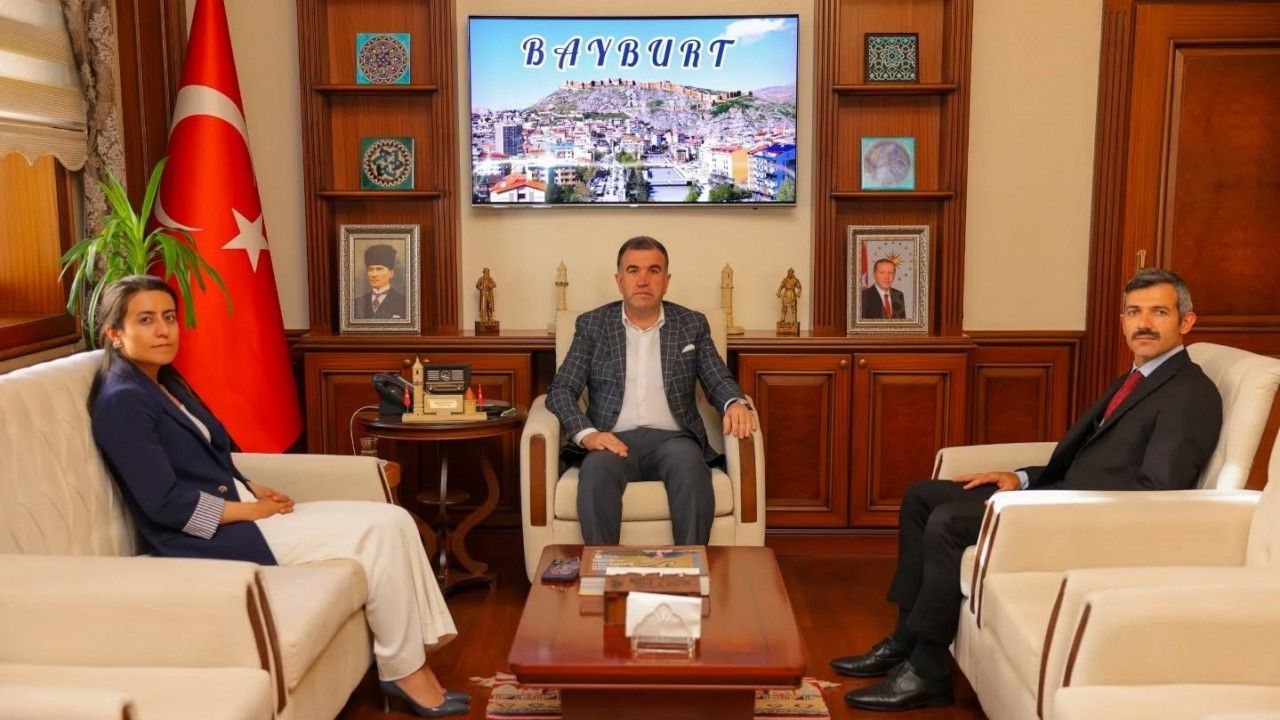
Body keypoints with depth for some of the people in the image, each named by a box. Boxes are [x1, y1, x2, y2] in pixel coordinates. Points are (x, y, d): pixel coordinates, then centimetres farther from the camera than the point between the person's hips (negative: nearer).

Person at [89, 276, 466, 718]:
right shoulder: (122, 402, -14)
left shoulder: (165, 382, 15)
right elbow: (165, 504, -19)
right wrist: (249, 509, -13)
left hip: (232, 513, 9)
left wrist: (255, 490, 3)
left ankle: (412, 657, -6)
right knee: (379, 531, -17)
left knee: (393, 521, -6)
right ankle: (403, 671, -5)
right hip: (210, 536, -9)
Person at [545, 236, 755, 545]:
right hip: (614, 440, 0)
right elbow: (560, 390, 7)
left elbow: (718, 381, 12)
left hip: (673, 438, 1)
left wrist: (735, 403, -14)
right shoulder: (592, 324, 12)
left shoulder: (692, 324, 15)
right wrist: (586, 434, -12)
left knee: (690, 465, -34)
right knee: (596, 470, -35)